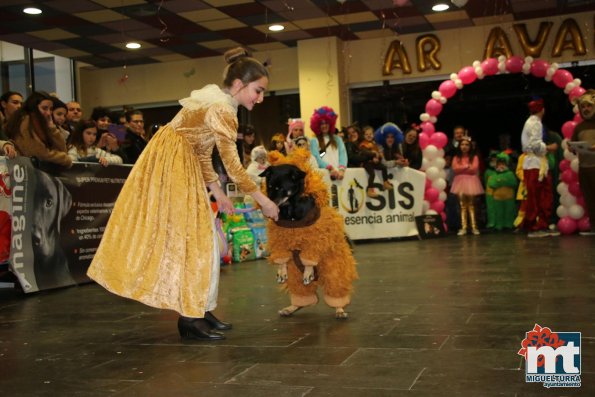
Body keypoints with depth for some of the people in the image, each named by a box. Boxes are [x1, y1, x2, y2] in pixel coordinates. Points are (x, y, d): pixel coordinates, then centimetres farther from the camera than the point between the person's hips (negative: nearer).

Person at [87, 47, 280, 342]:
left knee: (199, 237, 10)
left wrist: (218, 193, 12)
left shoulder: (217, 102, 10)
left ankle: (199, 310, 16)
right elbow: (233, 167, -20)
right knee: (188, 238, -8)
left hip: (181, 167, 10)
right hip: (171, 168, -10)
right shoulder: (222, 111, -20)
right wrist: (264, 201, -12)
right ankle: (190, 317, -2)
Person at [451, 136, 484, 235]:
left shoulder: (474, 157, 4)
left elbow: (474, 169, -10)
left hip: (471, 182, -1)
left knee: (471, 205, 1)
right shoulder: (456, 157, 7)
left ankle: (474, 227, 3)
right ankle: (463, 228, 1)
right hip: (460, 182, 1)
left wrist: (462, 168, -6)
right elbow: (455, 169, -8)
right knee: (462, 205, 1)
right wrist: (467, 166, -8)